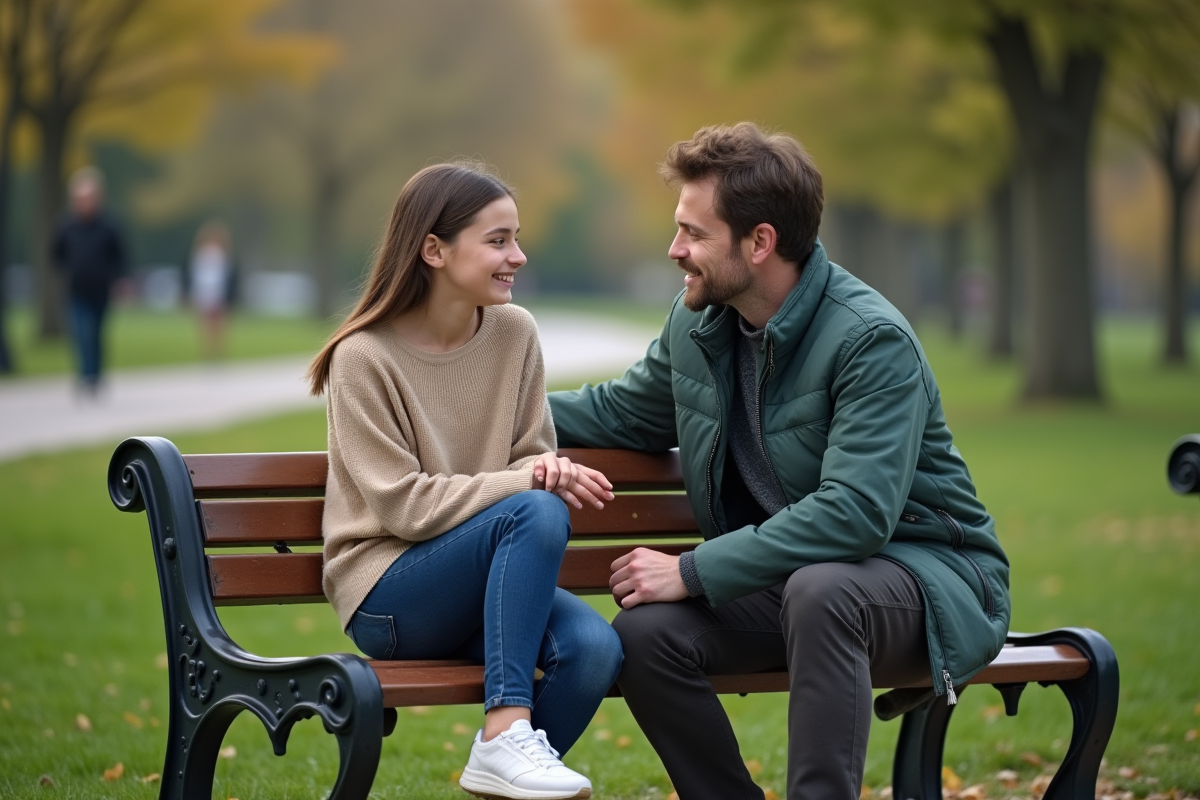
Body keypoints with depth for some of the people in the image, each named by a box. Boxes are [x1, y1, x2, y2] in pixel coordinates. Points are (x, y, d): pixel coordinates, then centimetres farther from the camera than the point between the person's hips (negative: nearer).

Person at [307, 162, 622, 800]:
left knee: (596, 647, -25)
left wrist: (552, 471, -17)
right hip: (386, 593, -5)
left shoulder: (514, 334, 3)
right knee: (538, 513, -31)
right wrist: (527, 484, -23)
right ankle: (505, 736, -31)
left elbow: (533, 456, 9)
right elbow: (404, 505, -15)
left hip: (484, 584, 5)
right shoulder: (365, 358, -11)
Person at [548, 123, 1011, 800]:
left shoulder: (872, 339, -21)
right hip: (784, 581, 7)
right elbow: (619, 410, 23)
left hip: (924, 573, -6)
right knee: (645, 631, -20)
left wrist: (693, 572, -29)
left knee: (818, 589, -40)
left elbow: (855, 512, -30)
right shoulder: (696, 323, 4)